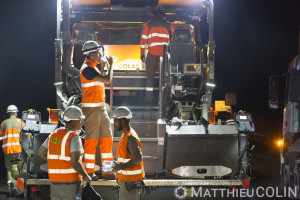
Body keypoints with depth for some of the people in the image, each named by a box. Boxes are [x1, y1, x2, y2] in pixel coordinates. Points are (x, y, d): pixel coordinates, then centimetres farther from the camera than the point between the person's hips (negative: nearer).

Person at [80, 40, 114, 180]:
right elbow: (107, 80, -21)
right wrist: (110, 64, -9)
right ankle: (89, 172, 1)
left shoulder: (93, 68, 17)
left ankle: (108, 171, 12)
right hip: (91, 109, -9)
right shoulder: (87, 69, -15)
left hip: (101, 108, 10)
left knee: (107, 139, 8)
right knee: (92, 140, -5)